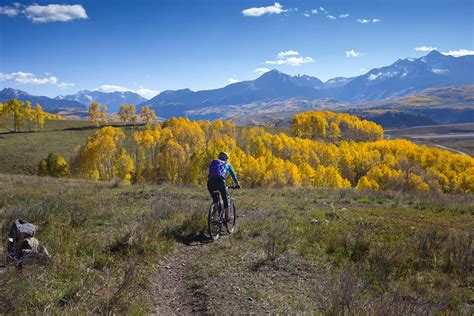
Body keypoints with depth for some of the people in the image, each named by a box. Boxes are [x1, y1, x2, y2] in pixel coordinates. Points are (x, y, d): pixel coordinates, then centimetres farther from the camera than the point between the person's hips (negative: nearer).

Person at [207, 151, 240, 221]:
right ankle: (227, 218, 13)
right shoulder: (227, 165, 26)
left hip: (210, 182, 3)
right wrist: (237, 184, 45)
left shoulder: (213, 162, 33)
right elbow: (233, 175, 33)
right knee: (225, 200, 15)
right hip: (220, 181, -3)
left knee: (215, 200, 19)